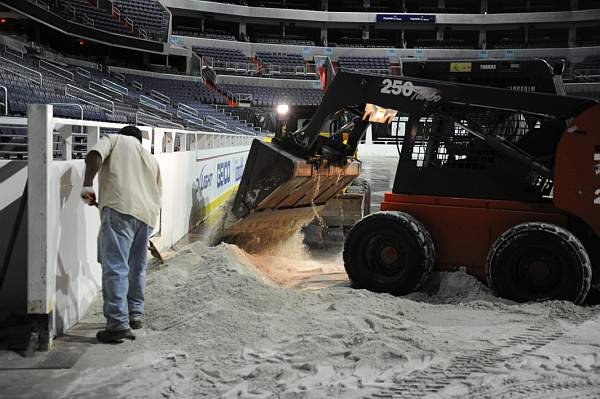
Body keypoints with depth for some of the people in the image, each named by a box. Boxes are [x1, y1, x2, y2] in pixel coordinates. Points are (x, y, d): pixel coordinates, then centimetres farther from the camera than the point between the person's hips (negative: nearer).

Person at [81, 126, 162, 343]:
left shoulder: (114, 139, 17)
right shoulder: (152, 160, 32)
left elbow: (94, 155, -5)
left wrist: (88, 184, -8)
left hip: (120, 208, -6)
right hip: (147, 214, 6)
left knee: (115, 268, -9)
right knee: (136, 267, 19)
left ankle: (118, 324, -14)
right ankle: (135, 315, 30)